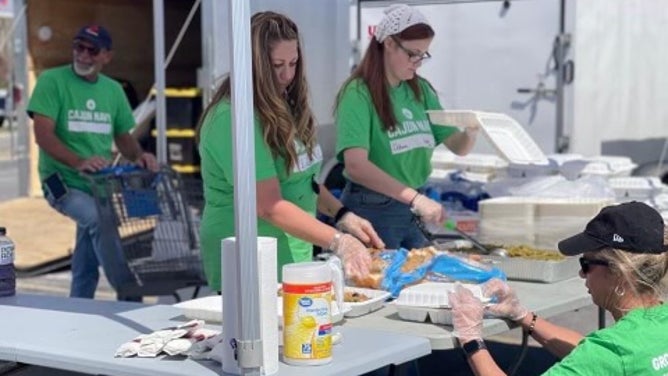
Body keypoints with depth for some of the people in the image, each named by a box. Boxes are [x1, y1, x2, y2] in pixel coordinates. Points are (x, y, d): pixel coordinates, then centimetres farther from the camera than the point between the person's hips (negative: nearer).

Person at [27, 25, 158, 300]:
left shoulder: (113, 90, 11)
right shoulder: (52, 81, -7)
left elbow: (123, 136, 17)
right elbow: (43, 135, -15)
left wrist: (138, 156, -6)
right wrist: (79, 162, -31)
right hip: (63, 182, -6)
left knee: (86, 268, 10)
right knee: (101, 219, -33)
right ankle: (130, 296, -28)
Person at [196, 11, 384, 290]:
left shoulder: (283, 108, 7)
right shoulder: (232, 118, -20)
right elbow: (269, 206, -24)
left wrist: (342, 215, 1)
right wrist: (338, 242, -28)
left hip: (295, 257, 8)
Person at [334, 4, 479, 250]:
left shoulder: (421, 90, 5)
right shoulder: (359, 94, -16)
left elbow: (458, 147, 9)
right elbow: (356, 166, -27)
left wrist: (470, 133, -15)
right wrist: (415, 198, -34)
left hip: (412, 213, 7)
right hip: (372, 211, -6)